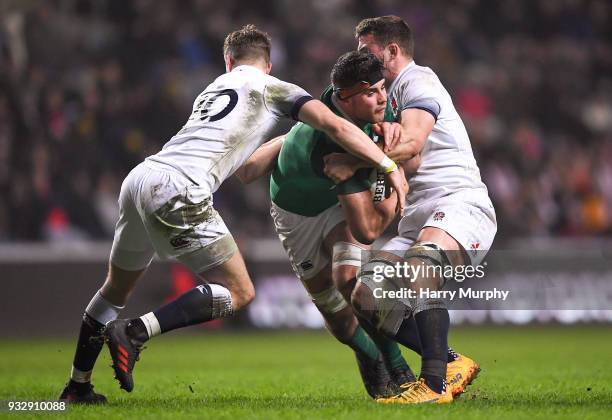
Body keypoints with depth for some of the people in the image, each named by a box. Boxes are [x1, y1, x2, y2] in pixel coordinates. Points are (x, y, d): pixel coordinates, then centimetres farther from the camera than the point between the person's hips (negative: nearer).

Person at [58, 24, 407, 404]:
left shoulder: (212, 90, 31)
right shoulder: (273, 88, 12)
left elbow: (244, 168, 39)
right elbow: (335, 126, -2)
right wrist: (389, 165, -1)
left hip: (141, 177, 8)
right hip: (177, 188, -8)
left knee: (117, 288, 25)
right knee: (239, 293, -3)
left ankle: (77, 386, 30)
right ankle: (134, 333, -14)